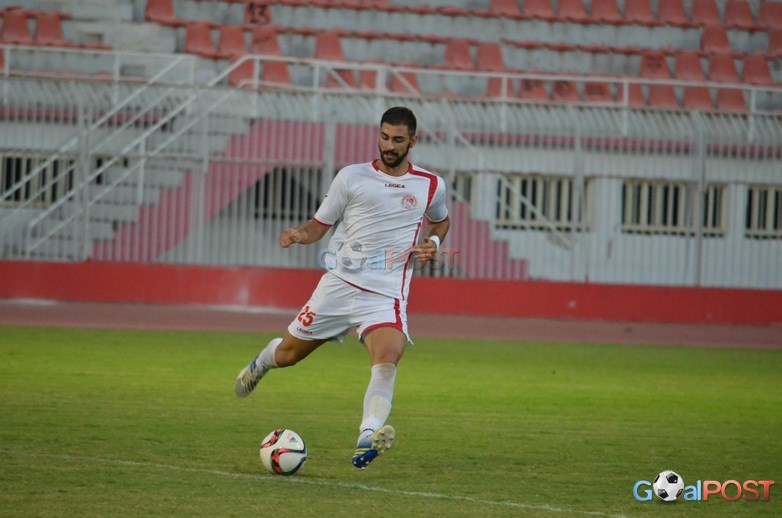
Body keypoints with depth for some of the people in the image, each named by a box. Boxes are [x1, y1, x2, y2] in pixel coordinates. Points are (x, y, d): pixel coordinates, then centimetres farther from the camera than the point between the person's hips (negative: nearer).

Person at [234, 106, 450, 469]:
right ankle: (261, 362, 50)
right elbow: (319, 225, 8)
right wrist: (297, 234, -15)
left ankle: (367, 439, -42)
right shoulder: (352, 177, 3)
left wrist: (433, 242, 6)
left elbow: (441, 220, 28)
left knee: (387, 357, -30)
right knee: (288, 354, 12)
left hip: (386, 295, -1)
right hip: (339, 284, 1)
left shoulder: (431, 186, 7)